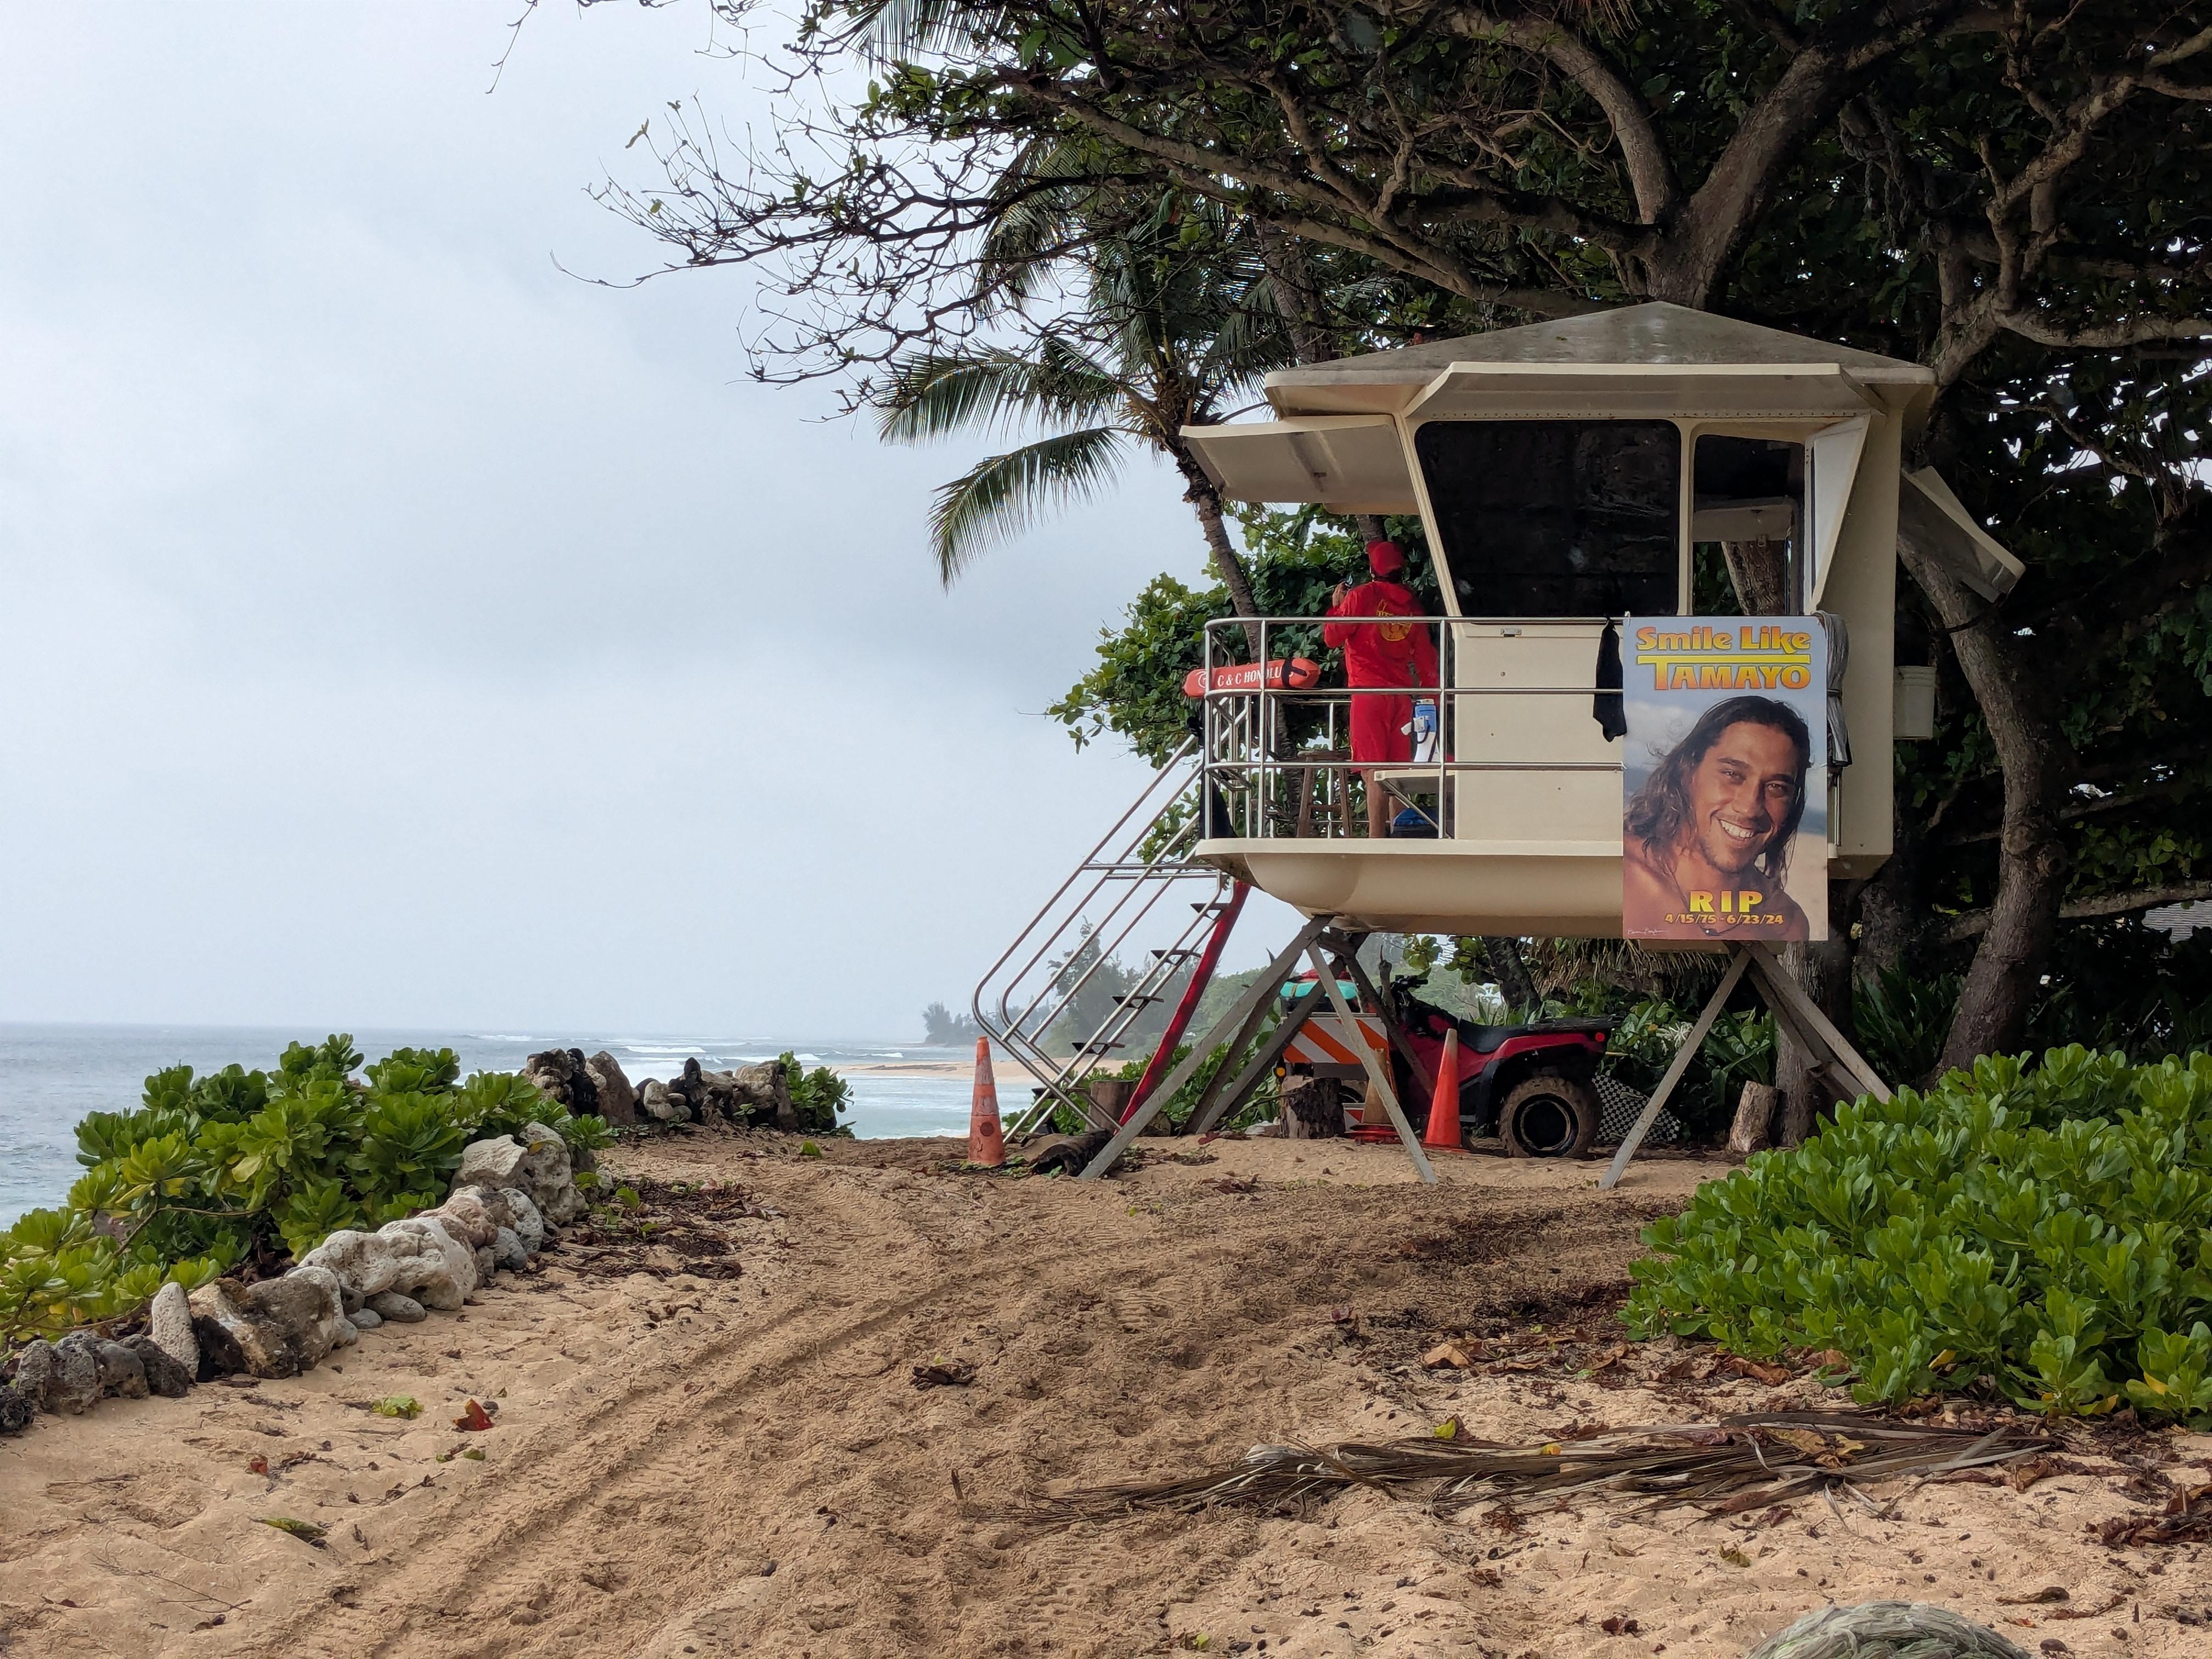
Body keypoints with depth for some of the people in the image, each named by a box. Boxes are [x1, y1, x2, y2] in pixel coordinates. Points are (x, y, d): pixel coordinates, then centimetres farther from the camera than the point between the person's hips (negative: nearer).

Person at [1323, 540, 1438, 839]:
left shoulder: (1362, 596, -4)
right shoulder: (1412, 603, 11)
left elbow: (1332, 637, 0)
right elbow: (1425, 655, 15)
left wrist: (1336, 605, 16)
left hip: (1369, 693, -5)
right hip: (1402, 696, 5)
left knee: (1374, 772, -10)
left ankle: (1377, 842, -17)